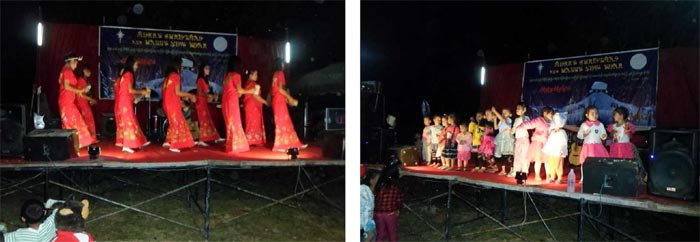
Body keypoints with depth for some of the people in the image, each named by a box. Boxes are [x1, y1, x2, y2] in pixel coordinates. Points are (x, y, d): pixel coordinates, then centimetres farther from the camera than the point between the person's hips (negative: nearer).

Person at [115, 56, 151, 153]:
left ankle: (140, 142, 18)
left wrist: (142, 91, 16)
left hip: (124, 102, 9)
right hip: (126, 102, -9)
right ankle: (126, 145, -8)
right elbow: (130, 90, -17)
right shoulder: (129, 74, -11)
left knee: (126, 122, 11)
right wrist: (142, 92, -6)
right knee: (129, 122, -7)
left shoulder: (125, 74, 17)